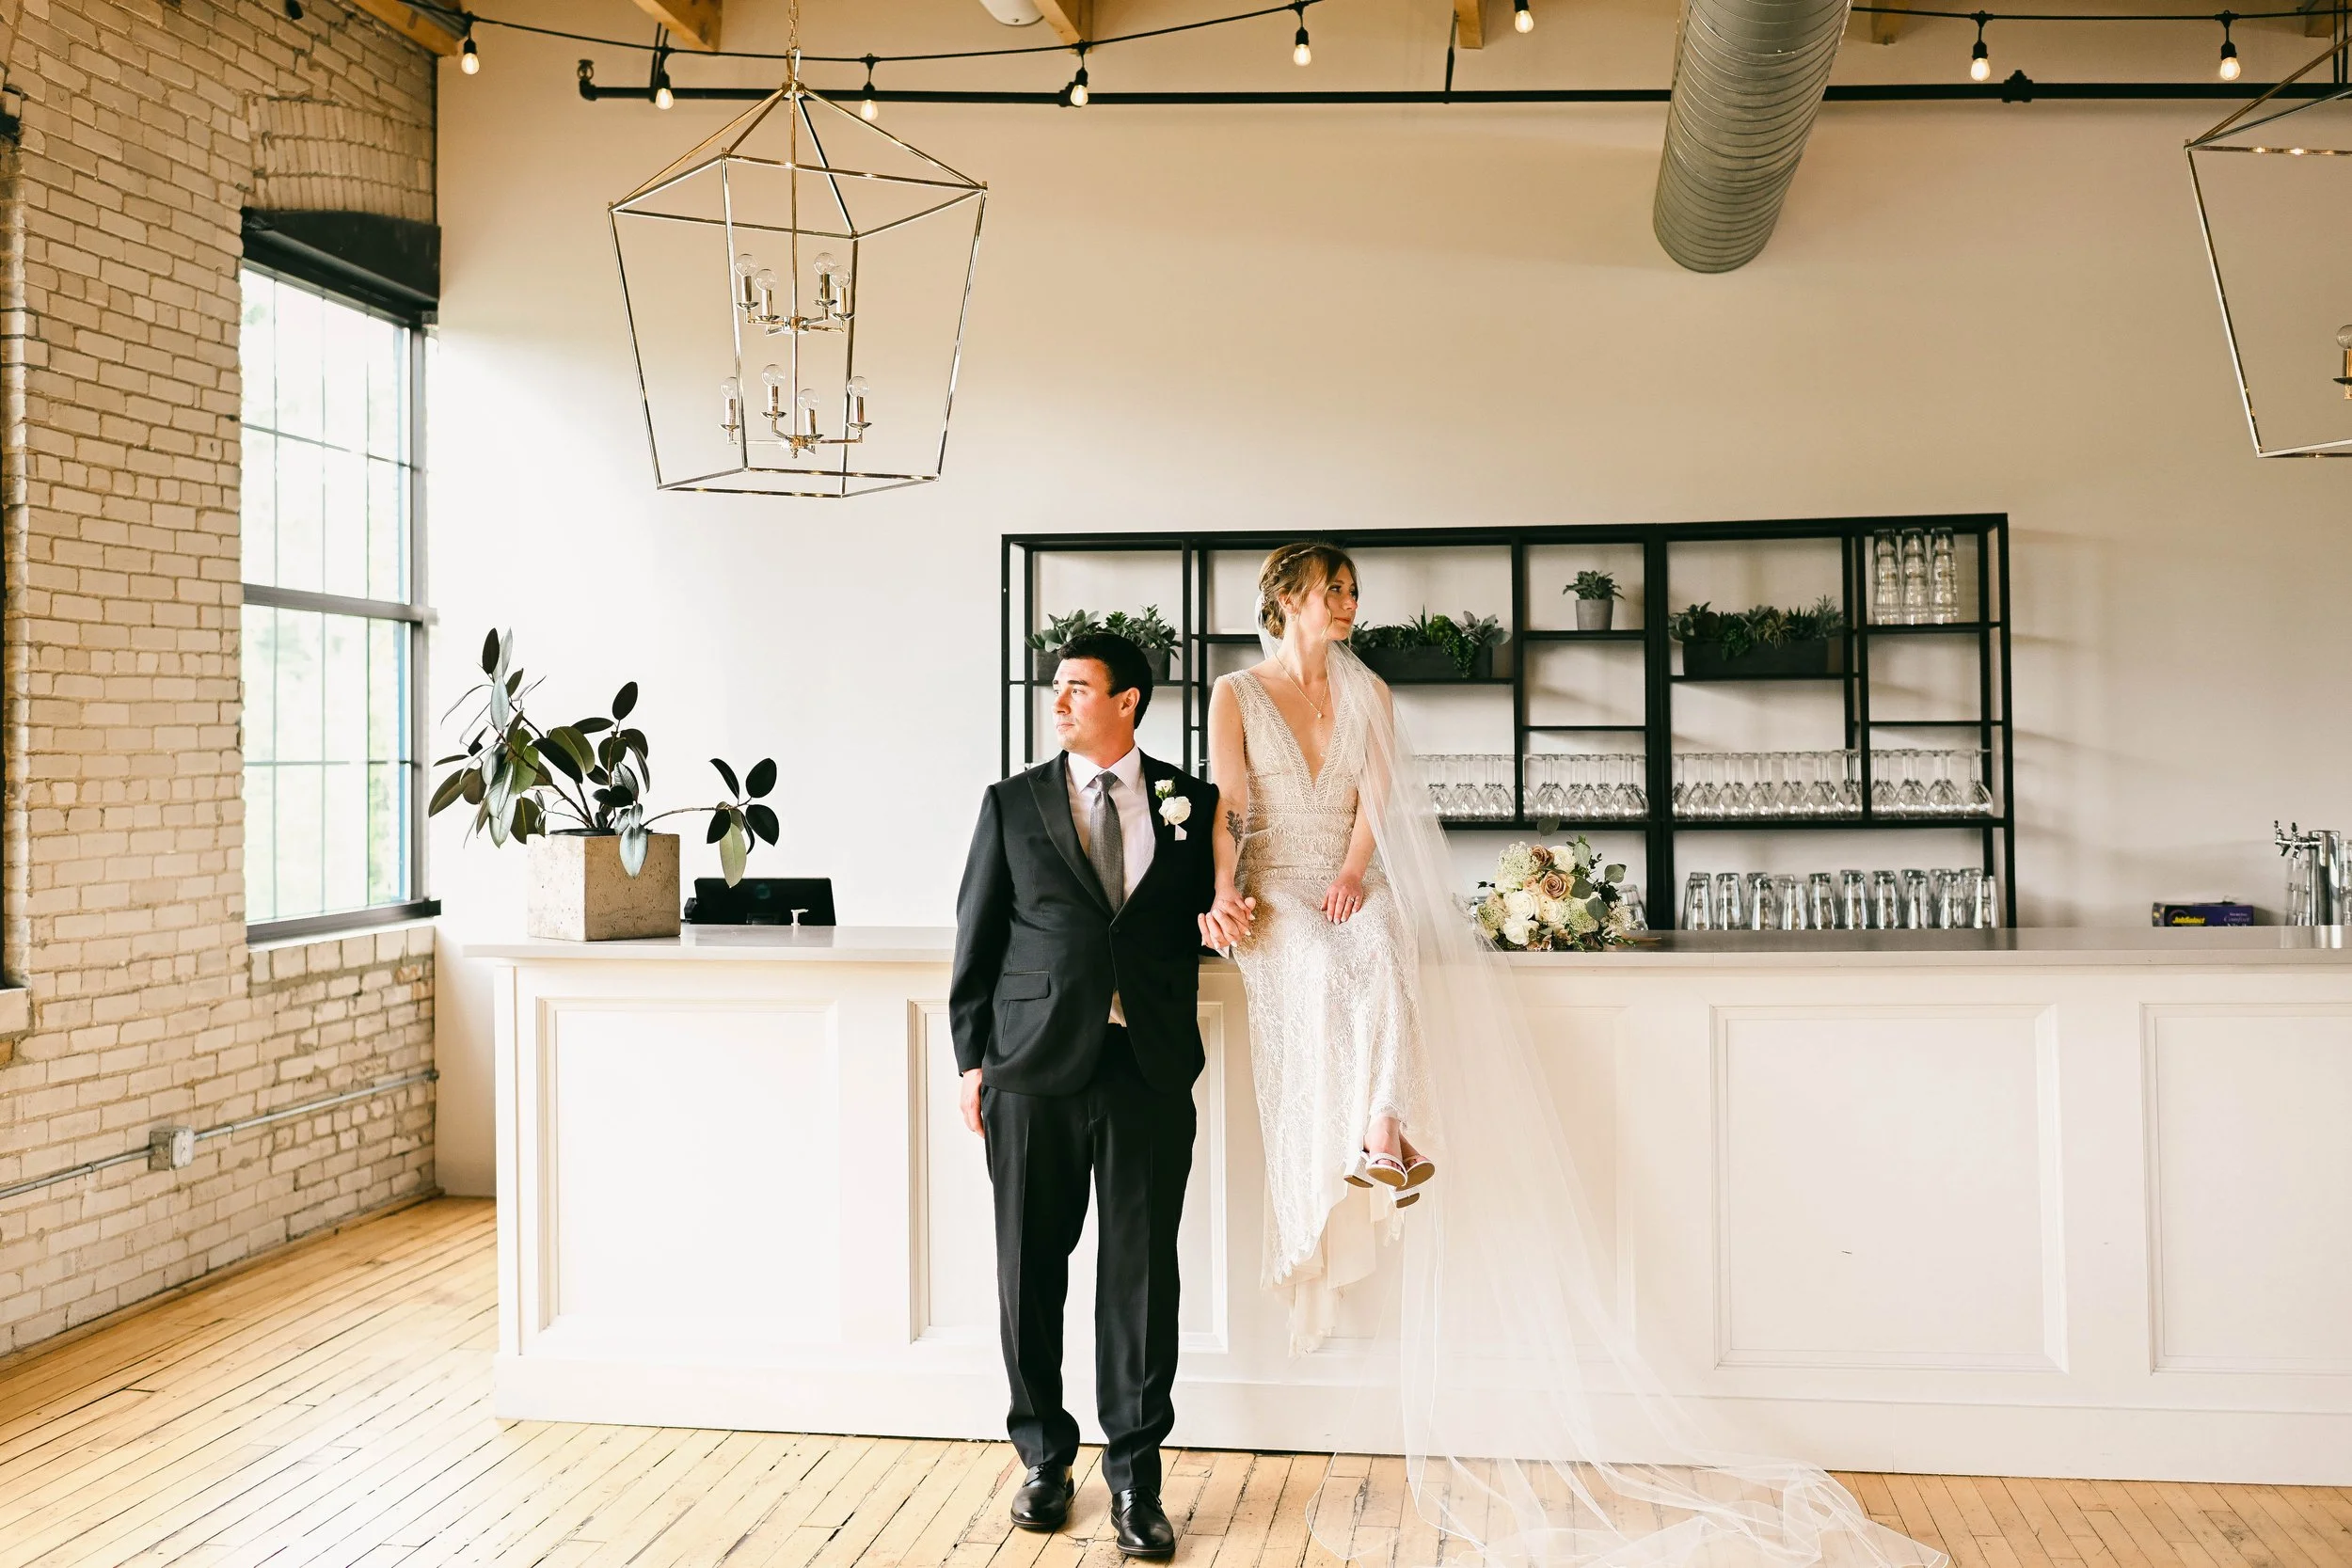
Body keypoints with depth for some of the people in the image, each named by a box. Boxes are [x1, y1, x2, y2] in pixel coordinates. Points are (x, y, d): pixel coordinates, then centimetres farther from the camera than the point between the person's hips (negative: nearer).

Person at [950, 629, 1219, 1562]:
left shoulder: (1190, 804, 9)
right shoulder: (1014, 803, 8)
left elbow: (1207, 911, 19)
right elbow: (976, 937, 7)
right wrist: (973, 1060, 2)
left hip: (1149, 1067, 0)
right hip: (1035, 1066, 0)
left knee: (1142, 1274, 3)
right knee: (1031, 1272, 8)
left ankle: (1134, 1476, 15)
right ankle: (1045, 1457, 25)